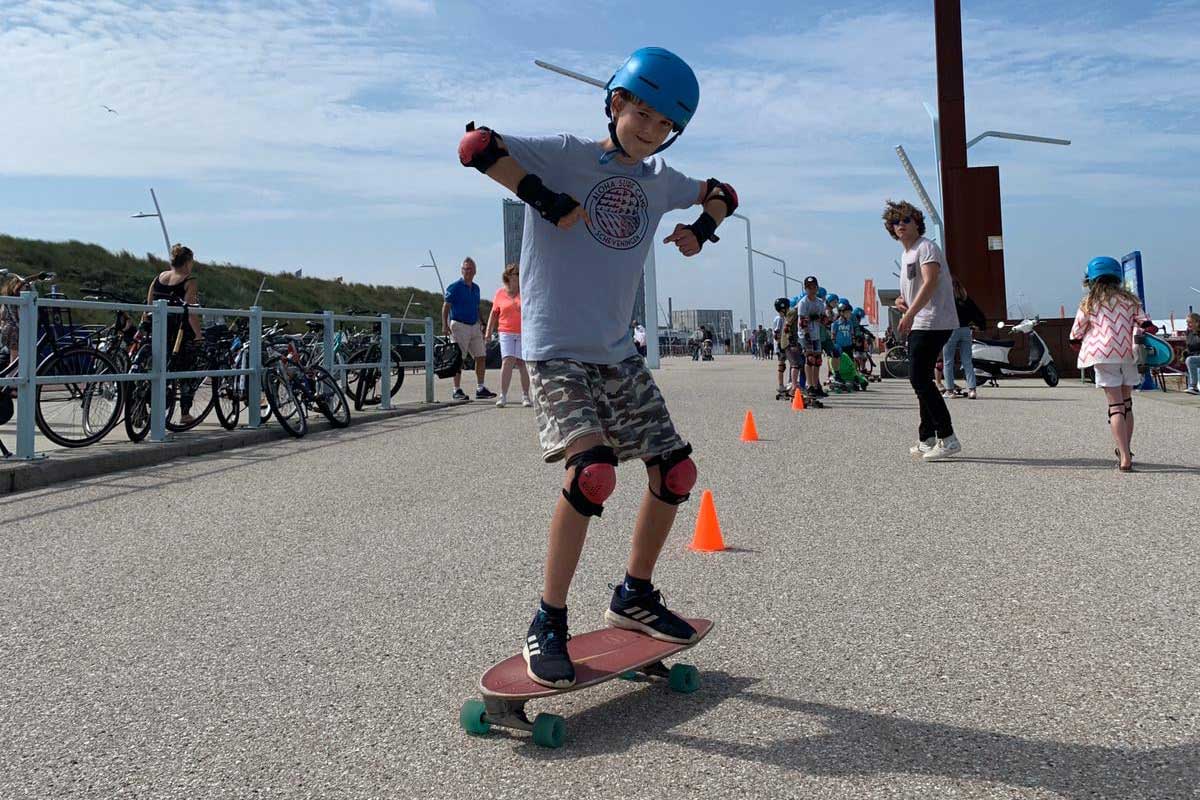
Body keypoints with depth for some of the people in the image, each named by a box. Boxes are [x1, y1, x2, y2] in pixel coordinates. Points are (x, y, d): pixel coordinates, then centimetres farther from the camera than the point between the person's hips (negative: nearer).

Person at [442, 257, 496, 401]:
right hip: (459, 326, -7)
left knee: (481, 356, 3)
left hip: (474, 326, 7)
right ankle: (457, 390, 4)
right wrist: (445, 325, -17)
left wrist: (480, 325, 19)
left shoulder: (476, 288, 14)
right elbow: (446, 307, -8)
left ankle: (480, 389, 9)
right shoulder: (454, 287, -6)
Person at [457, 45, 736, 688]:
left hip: (618, 354, 7)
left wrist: (701, 229, 9)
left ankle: (634, 597, 25)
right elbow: (475, 146, -15)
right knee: (592, 470, -26)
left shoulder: (659, 181, 13)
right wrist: (547, 200, -19)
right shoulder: (565, 154, -4)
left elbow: (720, 194, 30)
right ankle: (547, 626, -11)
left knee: (675, 472, 5)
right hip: (556, 351, -7)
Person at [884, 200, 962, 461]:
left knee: (920, 379, -15)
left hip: (933, 323, -10)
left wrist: (909, 314, -29)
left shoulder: (926, 248, -8)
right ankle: (927, 440, 18)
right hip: (918, 325, 10)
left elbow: (930, 283, -22)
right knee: (920, 380, 12)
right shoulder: (905, 255, 23)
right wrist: (903, 302, 11)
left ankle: (947, 438, -13)